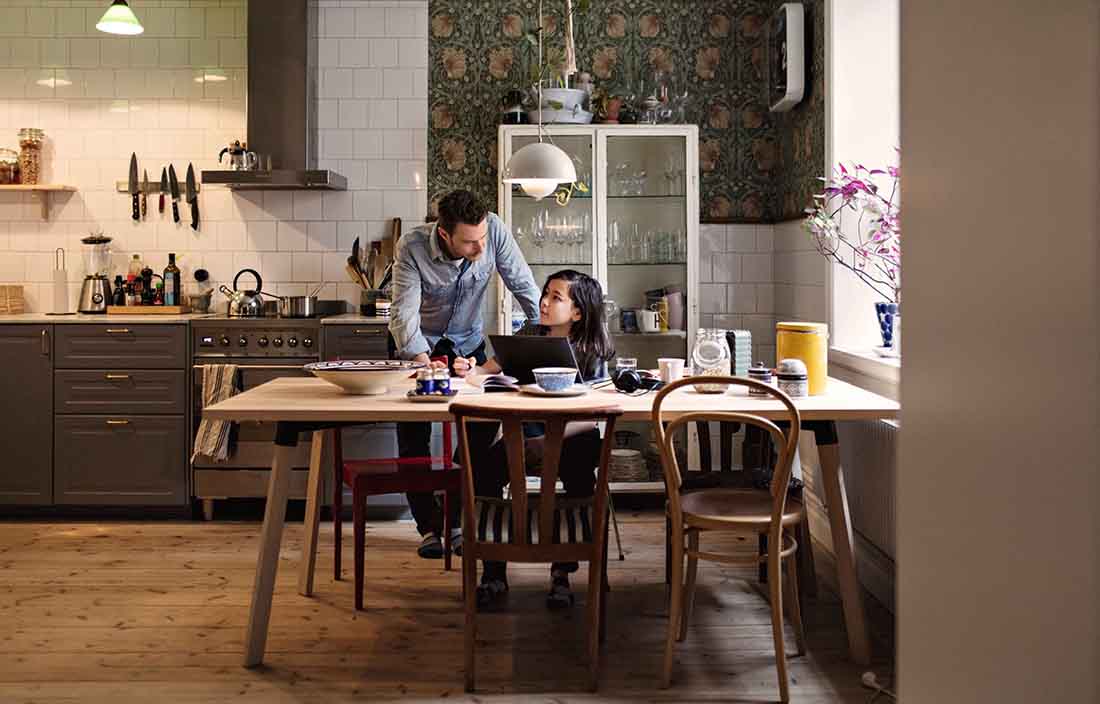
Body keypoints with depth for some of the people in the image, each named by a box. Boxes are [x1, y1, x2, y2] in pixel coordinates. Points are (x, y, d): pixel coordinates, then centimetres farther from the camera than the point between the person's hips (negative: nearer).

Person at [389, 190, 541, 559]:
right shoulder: (411, 249, -32)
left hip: (468, 341, 2)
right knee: (414, 435, -4)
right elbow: (404, 315, -36)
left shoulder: (494, 229, -27)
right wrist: (424, 362, -50)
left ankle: (458, 521, 7)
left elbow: (524, 286, -22)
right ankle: (430, 527, 7)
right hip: (417, 345, -2)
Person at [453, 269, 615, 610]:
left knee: (580, 480, -34)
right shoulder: (528, 336, 6)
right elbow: (489, 369, 8)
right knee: (483, 464, -26)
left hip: (571, 439, -2)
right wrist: (471, 370, -16)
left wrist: (550, 441, -27)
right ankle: (494, 572, -16)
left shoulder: (590, 352, -4)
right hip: (524, 434, 3)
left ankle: (562, 573, -13)